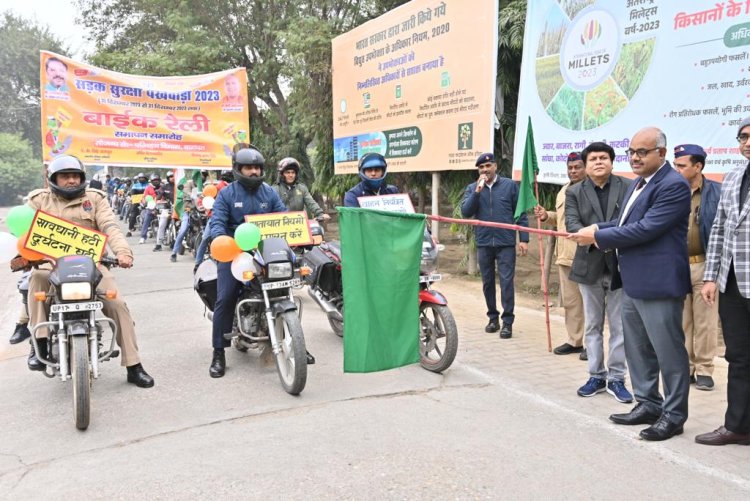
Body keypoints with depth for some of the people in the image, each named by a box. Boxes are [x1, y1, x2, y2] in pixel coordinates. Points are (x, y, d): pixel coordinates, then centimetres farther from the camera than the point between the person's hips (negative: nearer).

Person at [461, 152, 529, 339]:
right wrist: (477, 192, -15)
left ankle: (507, 322, 1)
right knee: (488, 283, 11)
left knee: (506, 282, -5)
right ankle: (493, 318, 24)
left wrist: (524, 239, -4)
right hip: (483, 244, 3)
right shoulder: (472, 188, 6)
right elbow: (465, 212, -6)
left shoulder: (509, 185, 1)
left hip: (506, 243, -3)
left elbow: (521, 213, 1)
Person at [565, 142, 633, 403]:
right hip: (589, 266, 2)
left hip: (620, 265, -1)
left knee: (619, 326, 5)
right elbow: (572, 223, -8)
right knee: (593, 325, 11)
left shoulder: (628, 187, 1)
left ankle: (616, 378, 17)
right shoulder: (575, 193, 4)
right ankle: (597, 376, 23)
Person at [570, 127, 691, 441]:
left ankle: (674, 415, 16)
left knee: (669, 351, 2)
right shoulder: (638, 184, 15)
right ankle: (648, 404, 31)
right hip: (632, 282, 10)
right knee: (637, 350, 17)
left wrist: (598, 236, -16)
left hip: (657, 283, -10)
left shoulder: (674, 186, -15)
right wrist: (598, 229, 0)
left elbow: (646, 228, -22)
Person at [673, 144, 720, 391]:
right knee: (681, 321, 11)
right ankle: (685, 367, 23)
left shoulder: (716, 192, -5)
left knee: (705, 321, 5)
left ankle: (704, 369, 17)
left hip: (704, 265, -3)